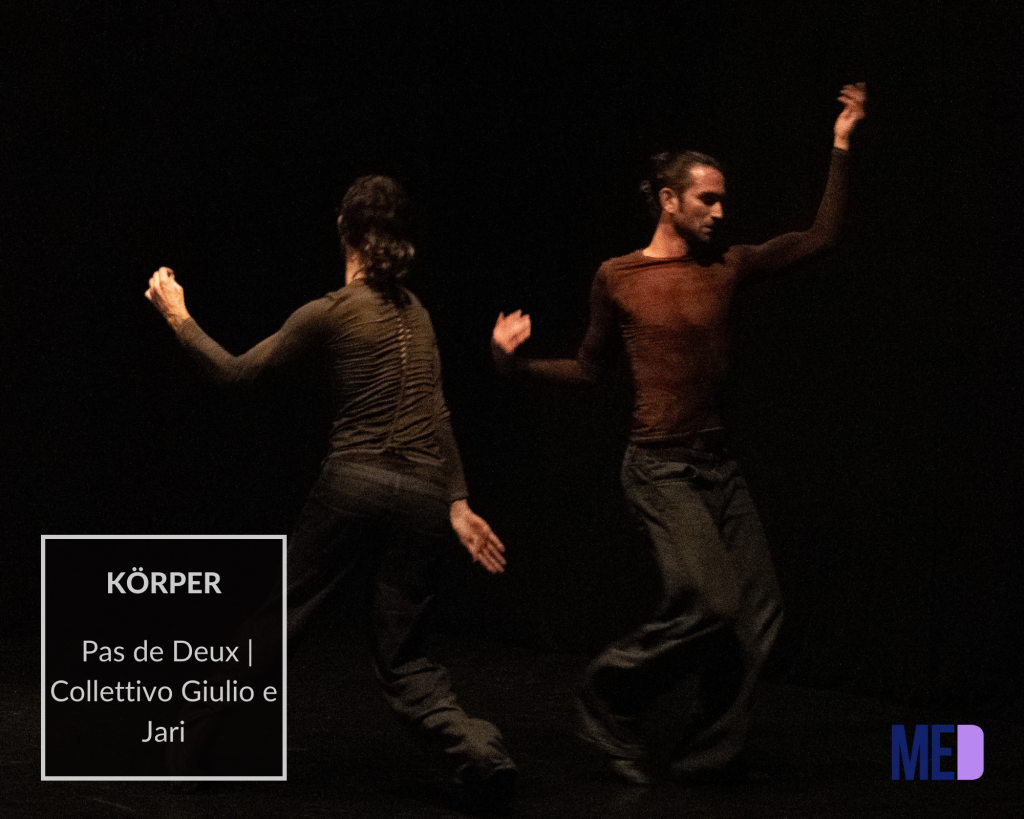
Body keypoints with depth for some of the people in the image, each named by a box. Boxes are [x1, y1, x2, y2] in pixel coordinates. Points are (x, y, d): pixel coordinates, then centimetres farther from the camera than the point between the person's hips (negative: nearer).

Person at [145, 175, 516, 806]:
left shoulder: (330, 313, -4)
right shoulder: (415, 312, 13)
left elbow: (236, 372, 1)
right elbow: (436, 415, 13)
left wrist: (178, 316, 12)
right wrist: (458, 504, 14)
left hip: (353, 483, -4)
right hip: (421, 494, 4)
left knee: (277, 623, 10)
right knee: (402, 657, 10)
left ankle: (199, 746, 18)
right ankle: (480, 751, -12)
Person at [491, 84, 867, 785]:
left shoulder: (727, 268, 7)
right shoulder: (618, 278, -1)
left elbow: (821, 237, 7)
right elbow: (590, 368, 8)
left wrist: (841, 147, 3)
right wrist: (516, 363, -6)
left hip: (718, 463, 6)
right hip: (660, 465, -6)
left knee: (758, 613, 1)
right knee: (708, 604, -19)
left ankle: (707, 757, 11)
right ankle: (611, 695, 4)